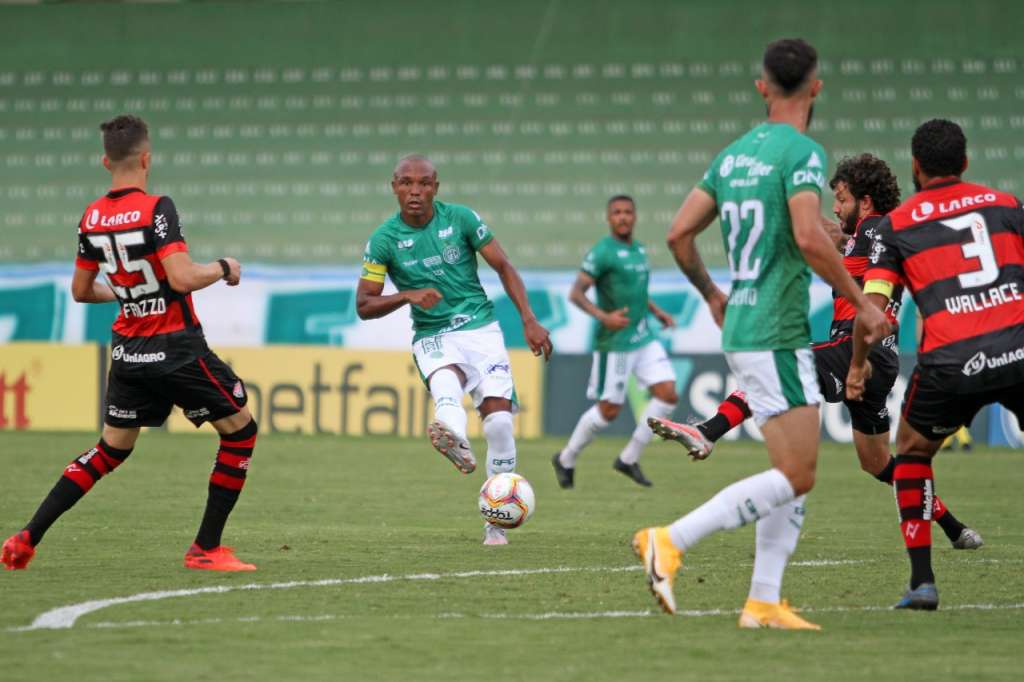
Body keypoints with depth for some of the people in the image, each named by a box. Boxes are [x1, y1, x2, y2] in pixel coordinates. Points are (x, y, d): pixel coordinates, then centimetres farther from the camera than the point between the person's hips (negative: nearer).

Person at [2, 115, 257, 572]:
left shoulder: (92, 217, 3)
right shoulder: (156, 209, -17)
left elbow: (81, 291, 13)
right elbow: (182, 279, -26)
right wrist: (222, 268, -8)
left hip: (128, 352, 7)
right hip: (176, 348, -7)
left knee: (111, 449, 18)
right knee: (240, 431, 9)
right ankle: (206, 549, 7)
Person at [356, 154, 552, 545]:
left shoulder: (461, 218, -2)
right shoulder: (384, 240, -3)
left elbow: (503, 267, 6)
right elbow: (364, 306, -1)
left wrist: (529, 321, -3)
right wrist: (406, 296, -19)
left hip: (481, 327, 1)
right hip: (433, 337, -1)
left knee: (499, 418, -12)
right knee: (446, 381, -36)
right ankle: (455, 441, -69)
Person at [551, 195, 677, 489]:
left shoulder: (639, 250, 12)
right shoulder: (602, 252, -12)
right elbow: (576, 294, -16)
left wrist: (656, 311, 17)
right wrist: (603, 317, -29)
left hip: (644, 338, 7)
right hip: (614, 343, -7)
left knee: (668, 394, -5)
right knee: (609, 410, -1)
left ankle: (629, 459, 8)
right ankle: (566, 460, 22)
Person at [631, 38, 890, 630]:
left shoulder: (734, 155, 12)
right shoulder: (803, 153, -11)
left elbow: (680, 234, 12)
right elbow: (809, 238, -24)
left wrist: (712, 295, 27)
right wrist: (861, 302, -13)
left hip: (743, 330, 9)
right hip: (777, 335, -9)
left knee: (797, 474, 11)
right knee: (796, 477, -8)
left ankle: (764, 602, 7)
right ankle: (671, 542, -12)